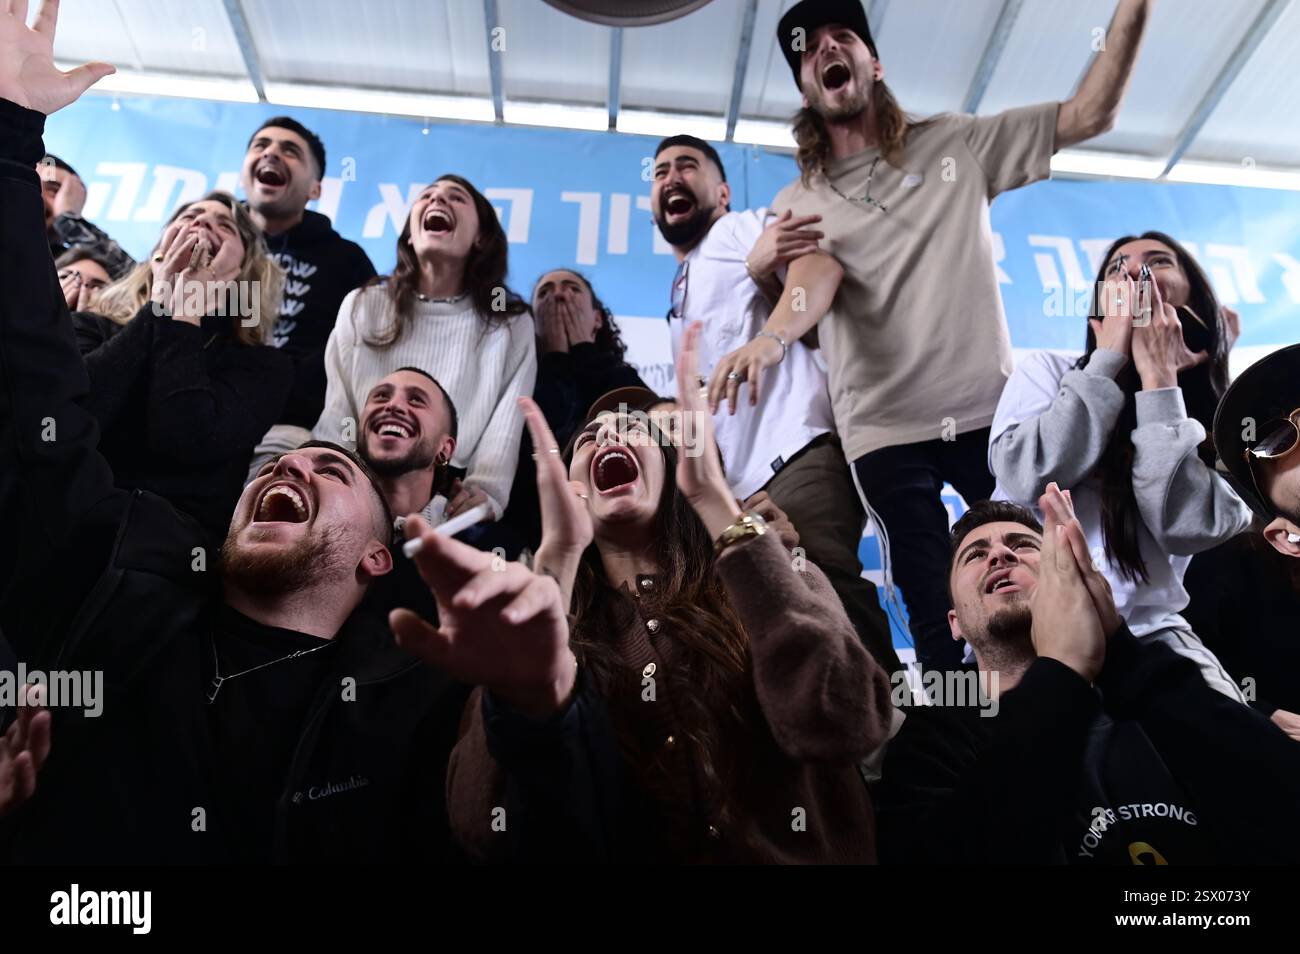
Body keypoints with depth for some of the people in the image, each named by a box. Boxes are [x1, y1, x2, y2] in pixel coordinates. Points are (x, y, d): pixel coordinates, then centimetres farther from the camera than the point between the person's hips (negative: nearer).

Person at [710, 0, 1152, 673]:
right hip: (885, 430, -1)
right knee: (937, 613, -1)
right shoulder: (798, 203, 7)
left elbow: (1090, 115, 11)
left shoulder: (956, 143, 12)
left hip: (990, 411, 2)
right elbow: (816, 275, -14)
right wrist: (773, 334, -37)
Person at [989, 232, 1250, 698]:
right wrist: (1109, 357, -9)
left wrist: (1158, 377, -10)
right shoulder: (1048, 370, 4)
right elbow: (1027, 480, -15)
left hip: (1146, 627, 2)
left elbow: (1184, 527, -14)